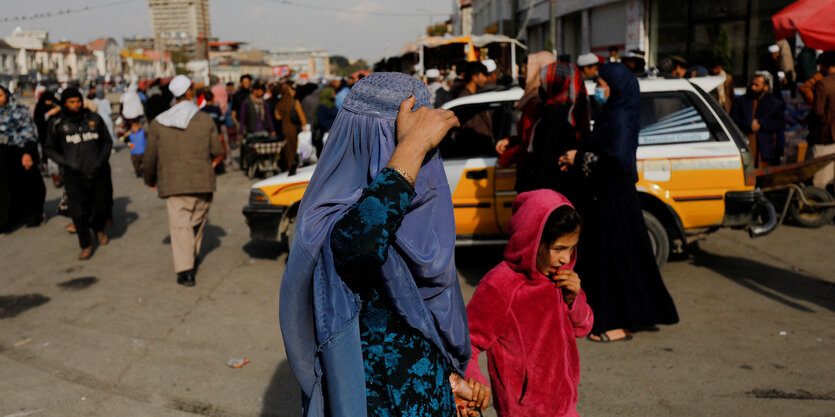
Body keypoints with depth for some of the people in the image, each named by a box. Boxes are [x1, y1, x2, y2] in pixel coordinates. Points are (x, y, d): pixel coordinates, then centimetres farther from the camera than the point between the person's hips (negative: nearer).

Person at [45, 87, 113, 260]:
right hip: (74, 176, -1)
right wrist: (66, 163, -8)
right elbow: (50, 149, 8)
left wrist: (102, 159, -2)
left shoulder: (94, 118, 4)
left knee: (101, 206, 11)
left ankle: (98, 228, 46)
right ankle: (86, 246, 14)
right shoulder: (57, 123, 0)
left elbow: (107, 141, 13)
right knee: (79, 213, -5)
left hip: (98, 173, 2)